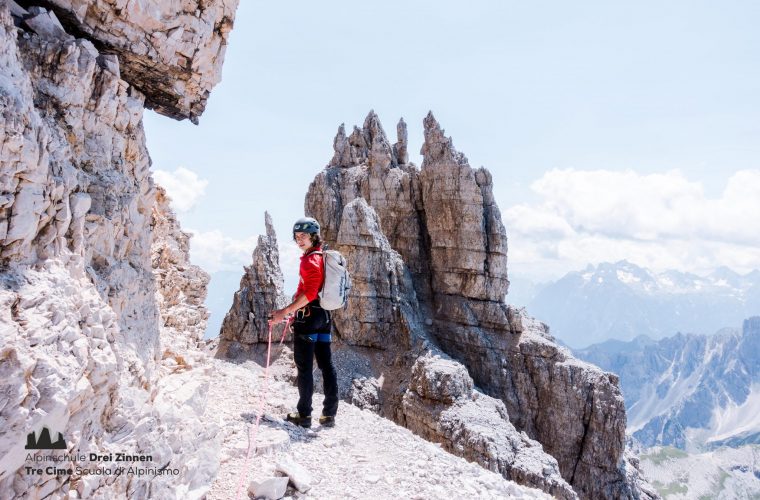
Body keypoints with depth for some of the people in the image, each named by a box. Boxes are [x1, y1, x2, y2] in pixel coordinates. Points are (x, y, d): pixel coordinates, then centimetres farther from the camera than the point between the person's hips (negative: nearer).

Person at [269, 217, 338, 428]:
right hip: (324, 316, 9)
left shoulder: (310, 260, -15)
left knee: (304, 367, -1)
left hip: (308, 316, -9)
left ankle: (304, 415, 6)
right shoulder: (323, 257, 15)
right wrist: (294, 310, 27)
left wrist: (285, 311, -24)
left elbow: (309, 294, -24)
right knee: (326, 365, 9)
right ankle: (329, 414, 14)